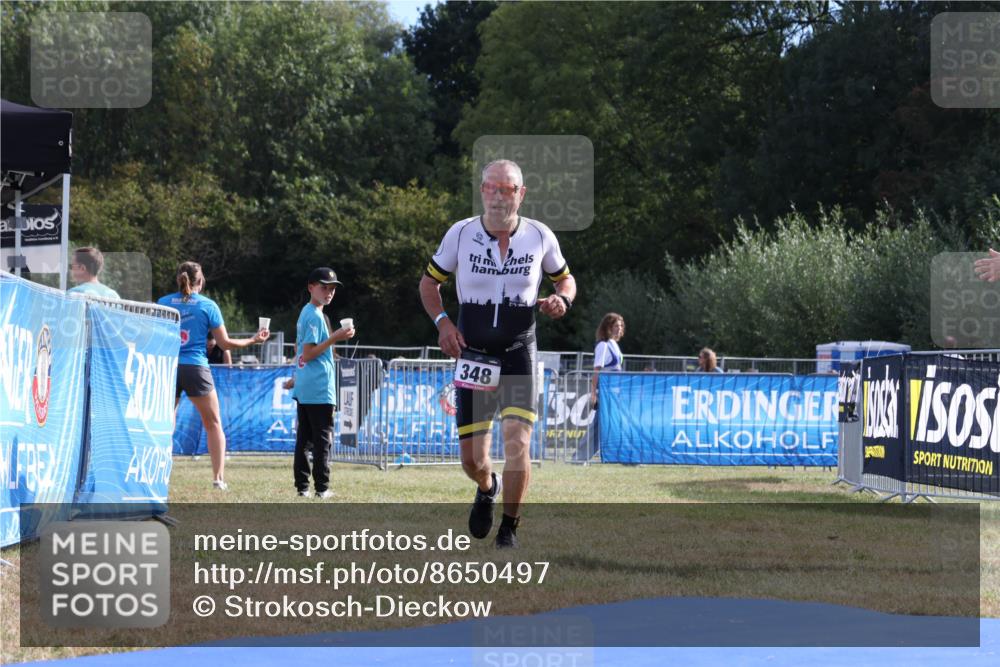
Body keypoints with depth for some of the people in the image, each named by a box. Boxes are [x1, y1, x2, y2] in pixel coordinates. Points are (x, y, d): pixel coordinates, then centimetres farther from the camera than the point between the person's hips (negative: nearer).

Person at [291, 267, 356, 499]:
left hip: (303, 390, 9)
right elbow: (308, 353, -18)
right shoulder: (316, 316, -13)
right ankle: (322, 488, -6)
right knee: (323, 439, -5)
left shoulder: (305, 313, 16)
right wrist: (334, 338, -22)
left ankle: (302, 486, 8)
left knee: (304, 439, 8)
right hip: (319, 390, -9)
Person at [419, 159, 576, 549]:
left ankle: (509, 527, 0)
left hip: (518, 356, -1)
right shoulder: (461, 234, -4)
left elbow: (565, 279, 14)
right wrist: (442, 322, -7)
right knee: (472, 460, 3)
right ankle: (487, 488, 41)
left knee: (517, 443, -19)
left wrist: (562, 300, -9)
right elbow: (429, 282, 10)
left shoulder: (540, 237, -3)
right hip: (473, 356, 1)